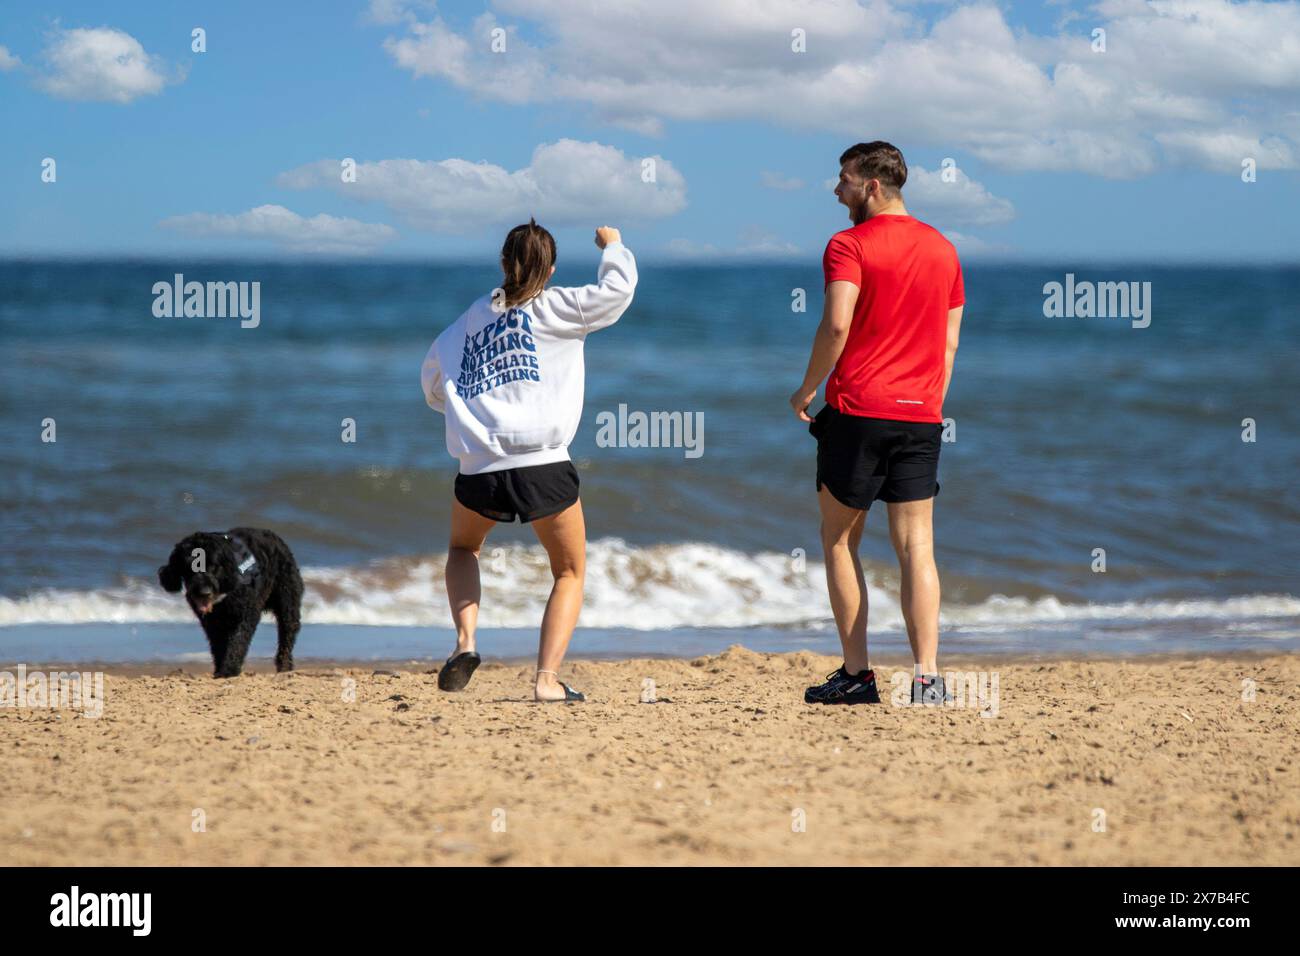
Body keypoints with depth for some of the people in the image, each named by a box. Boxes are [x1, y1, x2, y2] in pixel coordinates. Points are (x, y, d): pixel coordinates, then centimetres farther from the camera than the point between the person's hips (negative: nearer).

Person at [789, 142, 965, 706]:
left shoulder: (849, 246, -7)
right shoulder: (942, 249, 12)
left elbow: (837, 325, -19)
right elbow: (949, 342, 13)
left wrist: (807, 388, -7)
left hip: (857, 411, -5)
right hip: (921, 416, 5)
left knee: (839, 540, 7)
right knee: (916, 546, 3)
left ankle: (856, 675, 5)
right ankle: (927, 676, -6)